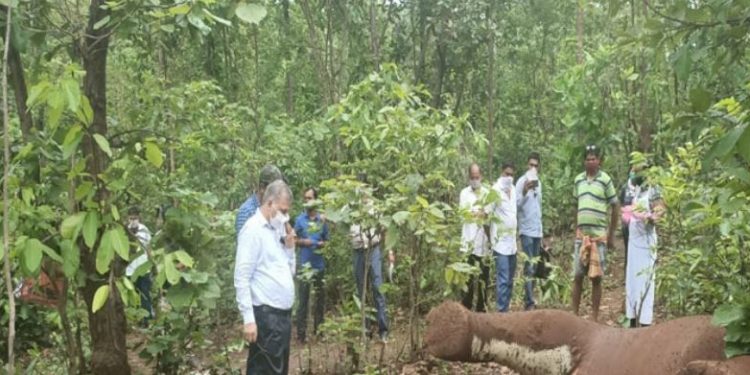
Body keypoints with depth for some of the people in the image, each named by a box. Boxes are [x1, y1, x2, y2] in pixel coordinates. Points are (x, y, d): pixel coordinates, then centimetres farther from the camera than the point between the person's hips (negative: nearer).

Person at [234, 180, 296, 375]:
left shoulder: (274, 230, 15)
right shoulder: (253, 229, -11)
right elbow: (242, 278, -17)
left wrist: (290, 247, 5)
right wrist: (248, 318, -21)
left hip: (283, 314, 9)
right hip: (266, 315, -9)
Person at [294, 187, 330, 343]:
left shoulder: (322, 219, 4)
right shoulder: (300, 219, -1)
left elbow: (326, 240, 12)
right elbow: (294, 240, 5)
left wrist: (322, 244, -9)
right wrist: (303, 242, -14)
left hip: (319, 264, 3)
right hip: (305, 264, -3)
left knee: (320, 298, 11)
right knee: (303, 299, -5)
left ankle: (318, 330, 23)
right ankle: (301, 333, -3)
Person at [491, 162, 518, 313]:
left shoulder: (513, 189, 13)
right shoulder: (496, 190, -9)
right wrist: (493, 236, -16)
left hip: (512, 241, 8)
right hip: (501, 241, -8)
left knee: (510, 279, 12)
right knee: (503, 279, -9)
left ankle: (506, 308, 19)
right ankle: (502, 310, -6)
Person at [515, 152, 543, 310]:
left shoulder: (538, 182, 15)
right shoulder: (522, 181, -8)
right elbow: (516, 204, -18)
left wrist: (541, 230, 19)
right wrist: (524, 191, -34)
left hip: (537, 231, 7)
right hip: (527, 230, -7)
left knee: (534, 267, 9)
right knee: (529, 267, -11)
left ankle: (527, 300, 15)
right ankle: (530, 302, -12)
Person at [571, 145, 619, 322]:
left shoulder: (605, 180, -5)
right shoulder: (578, 180, 9)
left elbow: (614, 207, -1)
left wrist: (611, 235, -2)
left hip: (599, 235, -4)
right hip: (581, 234, 4)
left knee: (596, 278, 1)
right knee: (577, 276, 5)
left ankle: (594, 317, 9)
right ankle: (574, 314, 12)